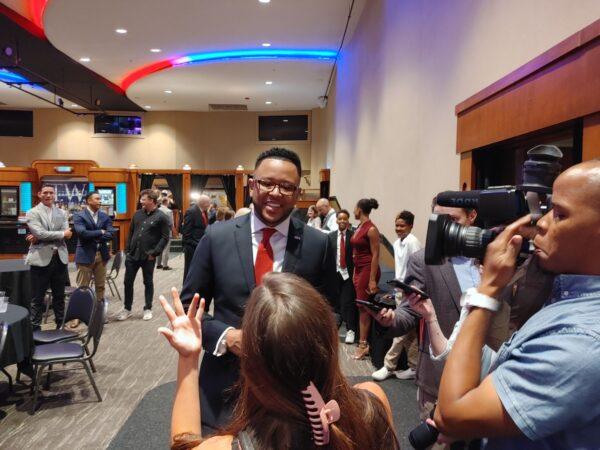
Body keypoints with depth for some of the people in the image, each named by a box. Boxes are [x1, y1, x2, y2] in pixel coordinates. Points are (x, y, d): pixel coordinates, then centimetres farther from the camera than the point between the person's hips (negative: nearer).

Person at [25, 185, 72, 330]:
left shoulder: (62, 213, 11)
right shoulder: (32, 213, 0)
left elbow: (67, 234, -3)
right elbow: (40, 233, -16)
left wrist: (40, 238, -11)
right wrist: (62, 234, -11)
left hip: (60, 258, 4)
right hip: (40, 259, -4)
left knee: (59, 296, 12)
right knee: (38, 298, 3)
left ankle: (60, 326, 23)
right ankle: (35, 329, 12)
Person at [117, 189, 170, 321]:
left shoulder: (161, 217, -7)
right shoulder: (137, 214, 9)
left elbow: (165, 238, -9)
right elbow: (131, 233, 14)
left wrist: (154, 253, -14)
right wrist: (127, 250, 8)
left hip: (148, 257, -5)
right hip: (132, 255, 5)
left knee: (148, 283, 8)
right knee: (128, 282, 7)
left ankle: (148, 309, 20)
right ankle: (127, 309, 21)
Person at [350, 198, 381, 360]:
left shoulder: (371, 229, -15)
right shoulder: (360, 227, 10)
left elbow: (375, 255, -16)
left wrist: (372, 280, -18)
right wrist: (355, 273, 15)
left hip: (368, 270, -8)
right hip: (358, 269, 8)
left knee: (363, 307, -2)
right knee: (361, 307, 11)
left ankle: (363, 344, 8)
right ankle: (363, 342, 19)